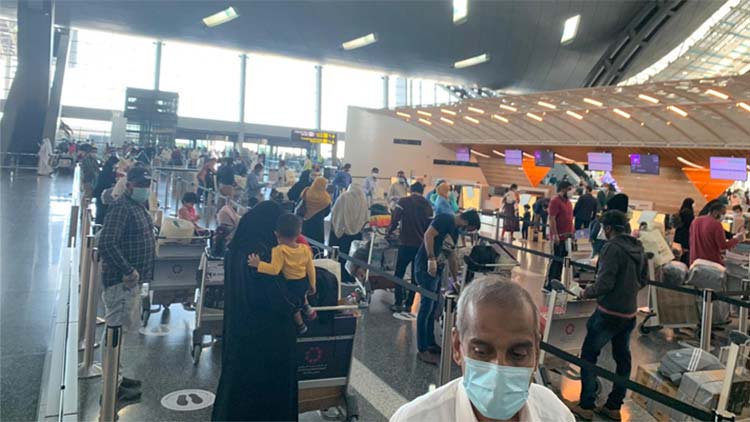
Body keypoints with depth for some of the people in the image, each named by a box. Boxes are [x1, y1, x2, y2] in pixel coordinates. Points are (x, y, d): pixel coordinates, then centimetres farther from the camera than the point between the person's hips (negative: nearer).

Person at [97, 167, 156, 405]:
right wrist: (127, 270, -25)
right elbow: (106, 243, -28)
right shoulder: (122, 208, -17)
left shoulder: (139, 206, 14)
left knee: (123, 329, 18)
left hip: (133, 279, 10)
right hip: (121, 280, -10)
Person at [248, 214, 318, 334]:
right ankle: (305, 305, 34)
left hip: (290, 284, -4)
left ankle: (300, 326, 42)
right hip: (304, 282, 4)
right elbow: (311, 269, -2)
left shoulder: (279, 250, -25)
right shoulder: (305, 249, -10)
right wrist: (312, 285, 11)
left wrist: (258, 264, -29)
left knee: (293, 306, 25)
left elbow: (275, 269, -32)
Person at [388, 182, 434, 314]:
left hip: (406, 243, -3)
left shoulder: (403, 202, -4)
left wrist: (390, 232, 6)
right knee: (415, 275, 12)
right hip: (422, 245, 3)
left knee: (399, 274, 8)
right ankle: (408, 304, 13)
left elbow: (395, 219, -10)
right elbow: (430, 225, 9)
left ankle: (398, 304, 4)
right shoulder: (427, 205, 6)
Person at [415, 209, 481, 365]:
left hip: (437, 269, 10)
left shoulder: (455, 231, 20)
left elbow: (451, 256, 26)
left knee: (432, 307, 14)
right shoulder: (445, 219, -8)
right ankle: (422, 350, 0)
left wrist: (456, 280, 29)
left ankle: (430, 344, 25)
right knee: (426, 307, -7)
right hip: (427, 267, -10)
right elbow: (428, 235, -21)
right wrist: (431, 259, -26)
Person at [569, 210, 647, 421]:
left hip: (608, 312, -8)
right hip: (630, 313, 8)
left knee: (589, 355, 5)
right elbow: (643, 279, 16)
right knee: (622, 358, 15)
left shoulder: (612, 247, -19)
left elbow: (604, 283, -23)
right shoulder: (638, 247, 6)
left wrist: (586, 293, -7)